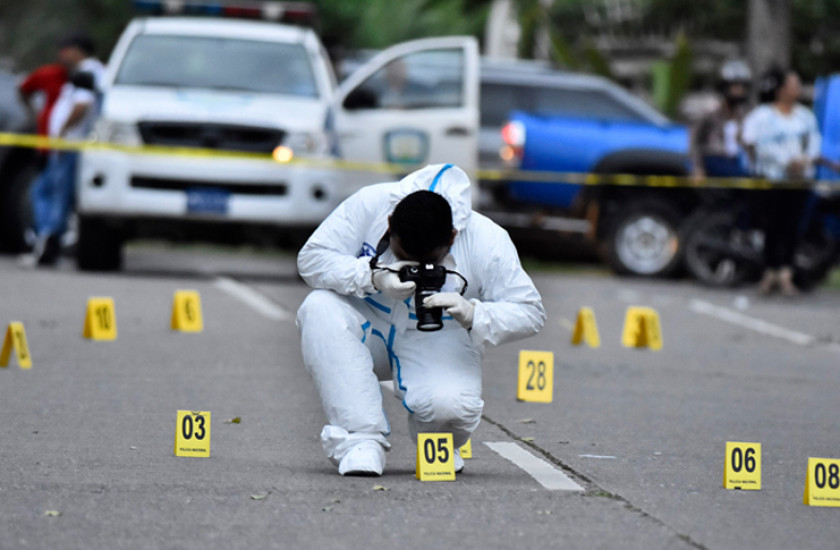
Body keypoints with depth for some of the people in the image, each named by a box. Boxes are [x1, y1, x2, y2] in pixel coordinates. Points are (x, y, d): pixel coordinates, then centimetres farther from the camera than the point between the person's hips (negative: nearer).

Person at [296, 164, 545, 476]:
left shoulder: (487, 242, -20)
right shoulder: (370, 205, -20)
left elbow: (530, 313, -15)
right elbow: (311, 259, -18)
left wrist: (472, 315, -35)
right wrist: (372, 276, -35)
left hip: (438, 342, -2)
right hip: (370, 328, 2)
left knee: (450, 406, -34)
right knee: (318, 309, -32)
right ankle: (362, 438, -29)